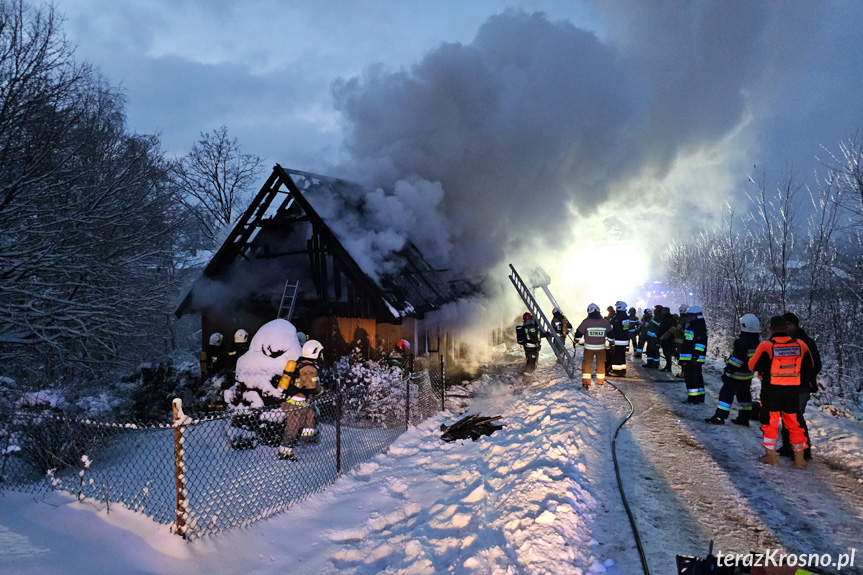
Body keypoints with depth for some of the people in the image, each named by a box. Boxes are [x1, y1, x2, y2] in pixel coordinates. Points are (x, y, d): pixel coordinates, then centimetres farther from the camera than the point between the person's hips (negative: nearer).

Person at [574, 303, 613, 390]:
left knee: (587, 364, 5)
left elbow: (579, 333, -4)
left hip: (589, 347, -2)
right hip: (601, 347, 2)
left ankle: (586, 383, 0)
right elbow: (610, 334, 6)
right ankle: (600, 382, 26)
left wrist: (575, 341, 11)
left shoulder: (586, 321, -11)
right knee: (601, 364, 16)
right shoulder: (605, 322, -3)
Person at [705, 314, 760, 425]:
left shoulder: (742, 341, -25)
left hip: (737, 375, -8)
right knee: (744, 395, 18)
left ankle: (719, 417, -2)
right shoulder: (757, 340, 3)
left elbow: (736, 359, -25)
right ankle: (744, 418, 25)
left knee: (726, 393, -3)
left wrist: (727, 372, -19)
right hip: (748, 375, 8)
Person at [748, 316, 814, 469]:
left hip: (771, 390, -3)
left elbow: (753, 365, -5)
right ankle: (799, 459, 18)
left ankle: (771, 456, 16)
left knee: (770, 422, 11)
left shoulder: (766, 346, -15)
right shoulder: (800, 345, -3)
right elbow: (810, 367, 10)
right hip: (793, 391, 3)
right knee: (794, 423, 13)